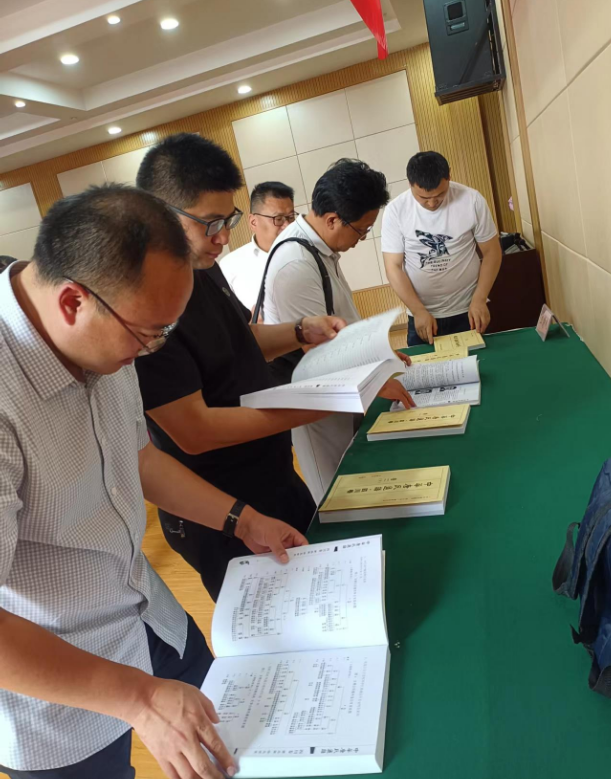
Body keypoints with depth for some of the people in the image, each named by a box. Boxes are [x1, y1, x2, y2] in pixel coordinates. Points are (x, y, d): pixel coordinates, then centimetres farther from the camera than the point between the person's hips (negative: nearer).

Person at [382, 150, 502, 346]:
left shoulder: (472, 200, -9)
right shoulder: (395, 211, -10)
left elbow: (491, 252, -1)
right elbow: (394, 267, -8)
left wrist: (479, 300, -11)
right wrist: (418, 311, -16)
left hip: (468, 311, 0)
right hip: (422, 316, 0)